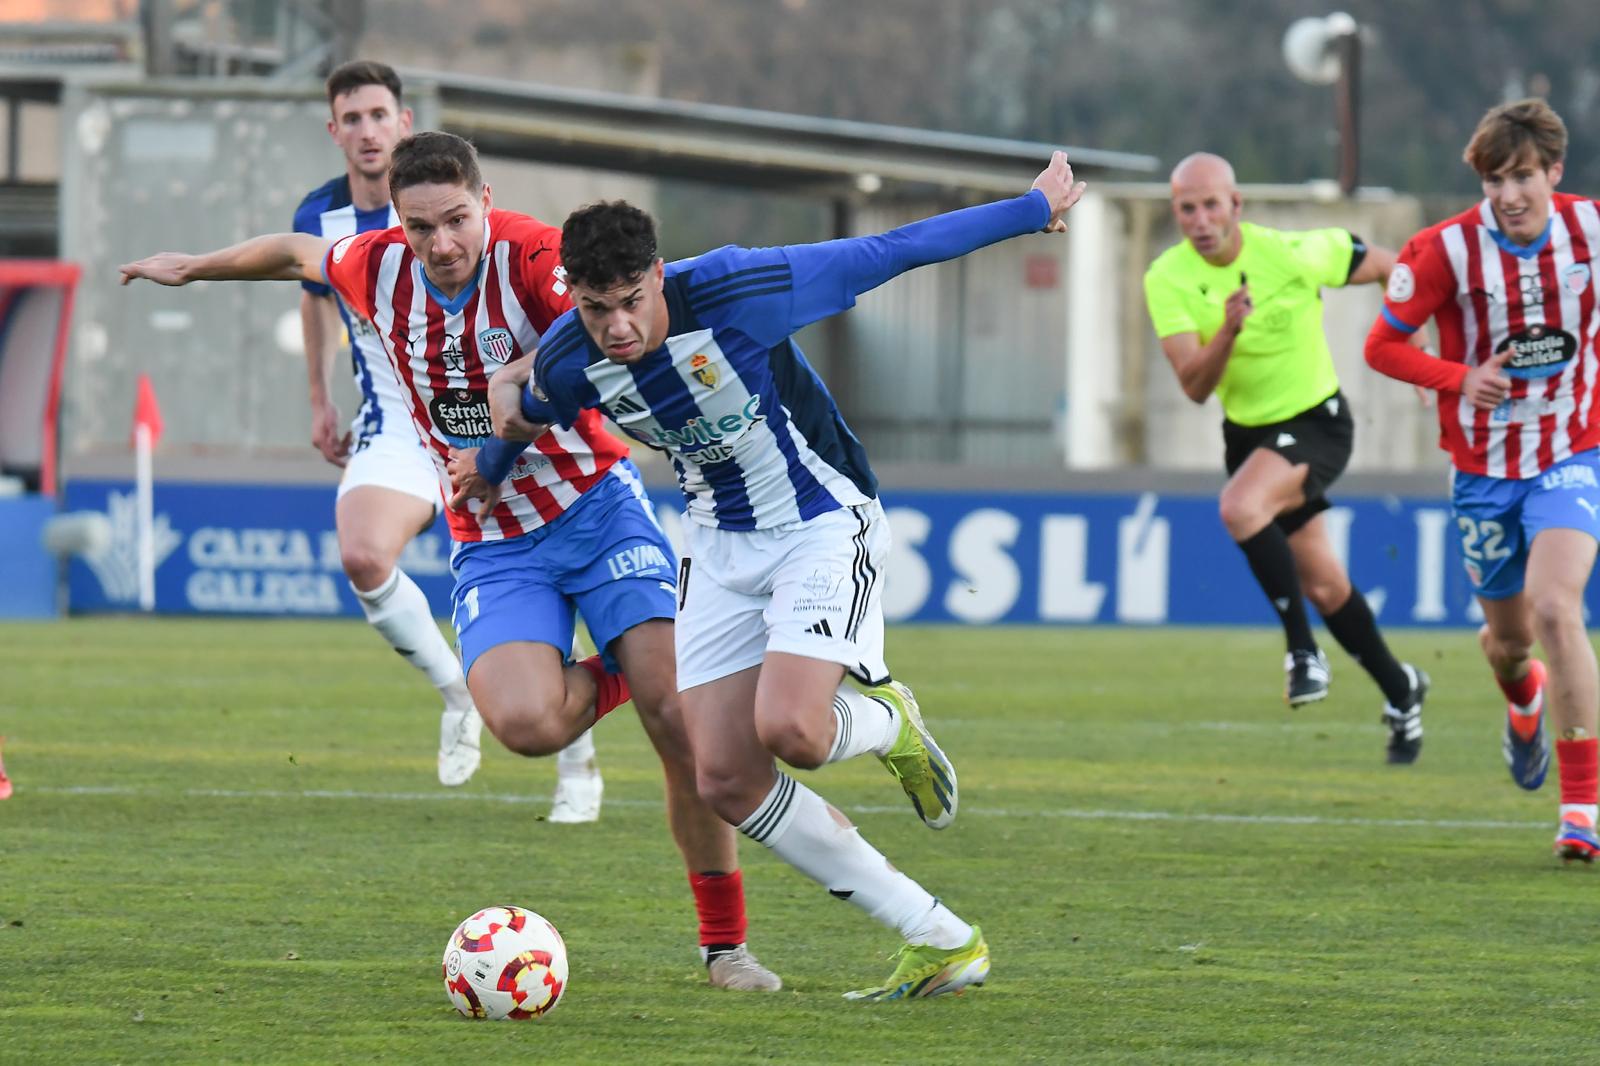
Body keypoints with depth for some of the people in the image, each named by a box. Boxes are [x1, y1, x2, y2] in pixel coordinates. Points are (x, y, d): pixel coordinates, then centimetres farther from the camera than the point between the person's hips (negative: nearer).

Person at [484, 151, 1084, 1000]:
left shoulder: (734, 293, -28)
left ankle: (888, 723, 12)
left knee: (788, 730, -28)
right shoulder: (566, 364, -15)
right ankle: (940, 941, 3)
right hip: (720, 541, 5)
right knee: (725, 781, -5)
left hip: (824, 523, -5)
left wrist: (1036, 209, -8)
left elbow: (888, 253, -18)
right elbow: (529, 420, 12)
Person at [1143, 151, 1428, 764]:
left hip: (1316, 421, -5)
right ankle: (1399, 690, 33)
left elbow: (1390, 267, -4)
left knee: (1239, 508, -32)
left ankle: (1302, 647, -19)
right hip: (1246, 431, 5)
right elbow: (1194, 386, -21)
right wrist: (1228, 330, -39)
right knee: (1322, 585, 13)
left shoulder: (1292, 255, -21)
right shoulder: (1167, 280, -13)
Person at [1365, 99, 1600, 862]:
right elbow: (1383, 345, -5)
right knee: (1508, 634, 12)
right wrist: (1460, 378, -20)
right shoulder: (1447, 250, -14)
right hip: (1483, 468, 1)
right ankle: (1524, 698, 54)